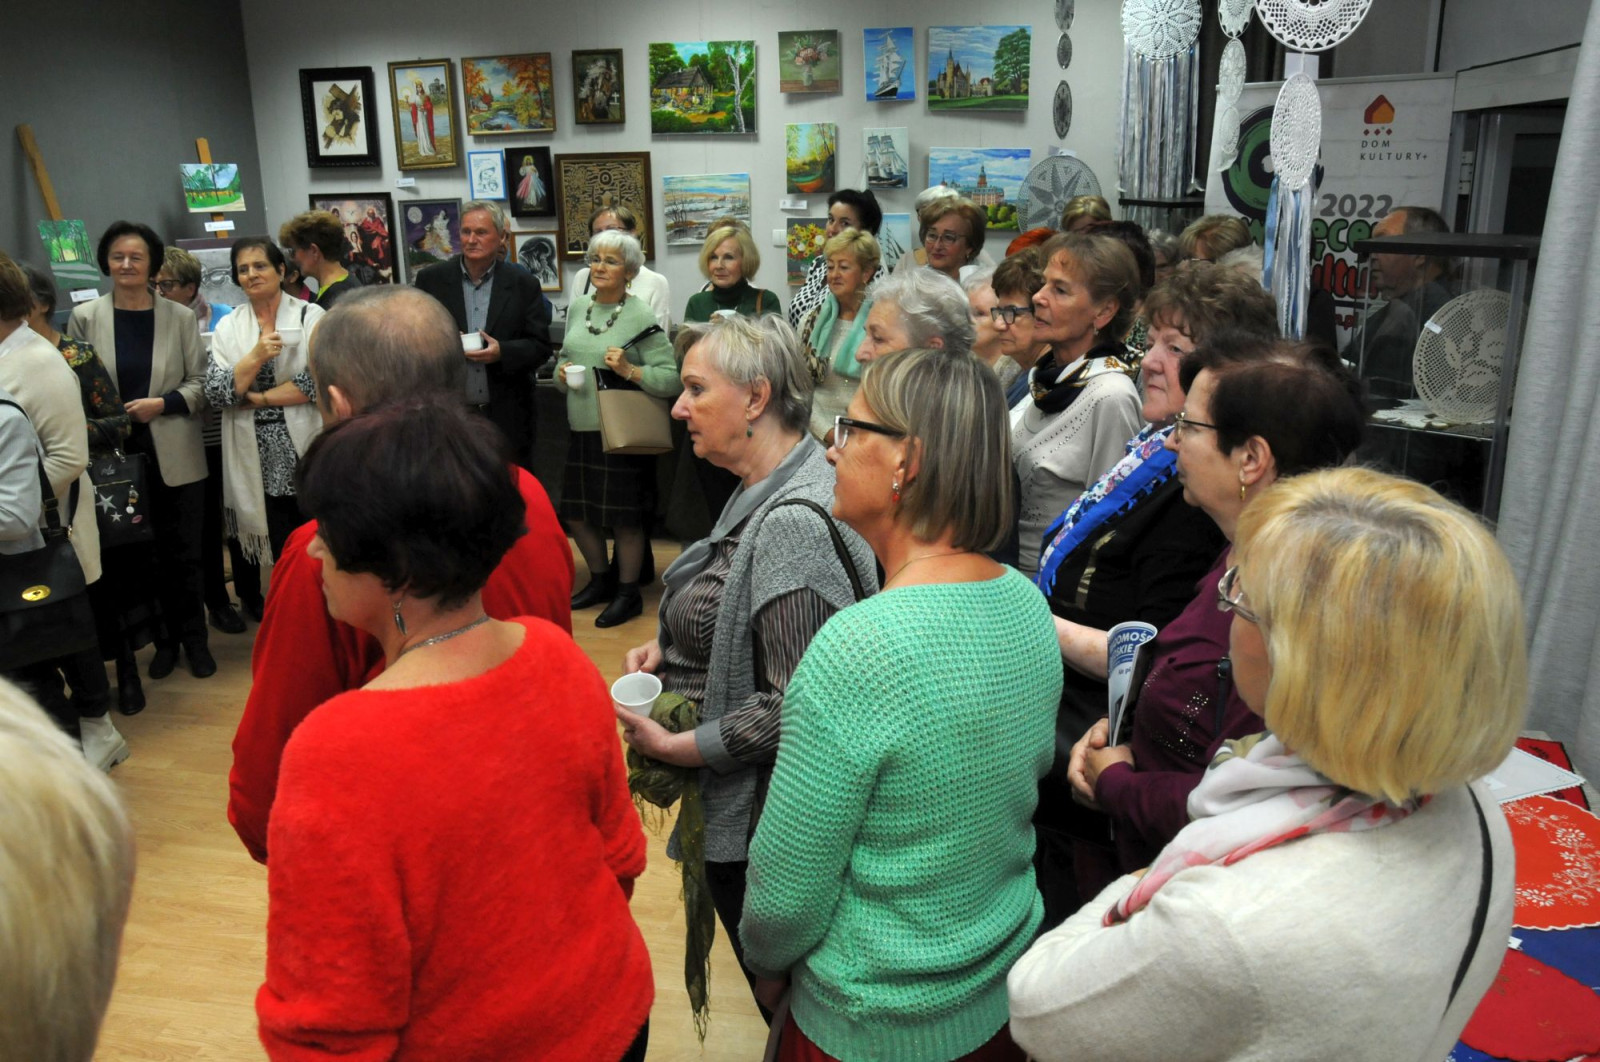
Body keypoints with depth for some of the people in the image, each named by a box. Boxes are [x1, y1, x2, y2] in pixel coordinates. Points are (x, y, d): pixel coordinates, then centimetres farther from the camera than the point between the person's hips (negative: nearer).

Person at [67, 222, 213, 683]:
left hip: (175, 456, -1)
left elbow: (201, 382, 0)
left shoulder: (180, 317, 1)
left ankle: (194, 638, 21)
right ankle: (164, 639, 22)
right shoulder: (85, 317, 3)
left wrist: (163, 403, -14)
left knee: (183, 552, 6)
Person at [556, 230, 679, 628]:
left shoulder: (641, 318, -10)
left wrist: (630, 370, -25)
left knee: (625, 517, 4)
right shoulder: (578, 307, 8)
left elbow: (672, 379, -14)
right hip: (582, 428, 6)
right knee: (575, 512, 14)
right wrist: (562, 371, -1)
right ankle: (601, 579, 36)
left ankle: (628, 592, 22)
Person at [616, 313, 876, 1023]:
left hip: (756, 814, -9)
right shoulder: (764, 492, 3)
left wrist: (679, 747, -19)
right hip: (736, 804, 9)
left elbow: (796, 704, -28)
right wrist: (668, 647, 2)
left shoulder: (792, 523, -27)